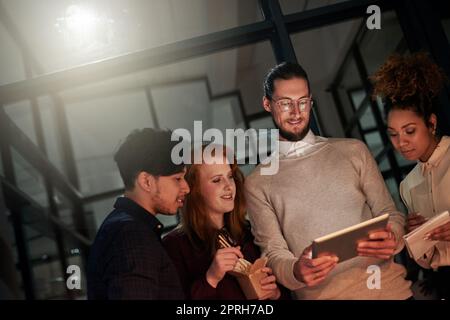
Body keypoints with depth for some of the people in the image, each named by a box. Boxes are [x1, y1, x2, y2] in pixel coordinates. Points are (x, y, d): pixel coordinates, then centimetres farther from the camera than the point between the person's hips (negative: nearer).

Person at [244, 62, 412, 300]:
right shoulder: (257, 184, 4)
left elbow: (390, 214, 10)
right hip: (321, 294, -1)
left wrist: (392, 238, -11)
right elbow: (274, 253, 0)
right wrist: (295, 271, -20)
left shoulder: (353, 151, 9)